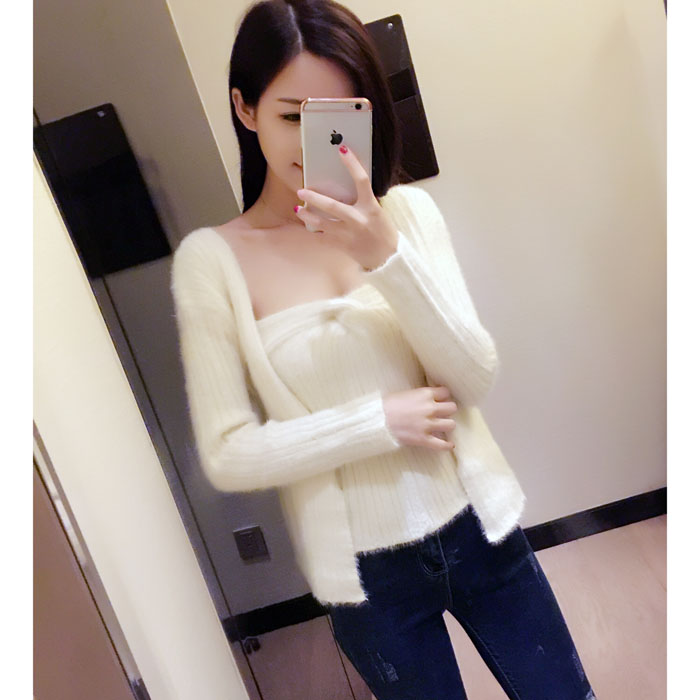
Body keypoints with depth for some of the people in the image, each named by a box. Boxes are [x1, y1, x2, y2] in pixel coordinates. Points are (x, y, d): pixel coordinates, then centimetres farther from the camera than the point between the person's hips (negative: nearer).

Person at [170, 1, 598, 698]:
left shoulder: (406, 210, -6)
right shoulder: (211, 260, -10)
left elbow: (475, 377, -11)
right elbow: (227, 455, -11)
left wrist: (385, 255, -24)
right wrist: (381, 420, -18)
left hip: (480, 529, 3)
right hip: (367, 574, -2)